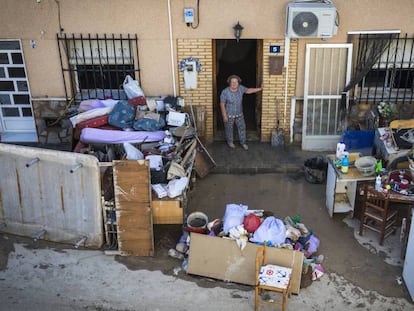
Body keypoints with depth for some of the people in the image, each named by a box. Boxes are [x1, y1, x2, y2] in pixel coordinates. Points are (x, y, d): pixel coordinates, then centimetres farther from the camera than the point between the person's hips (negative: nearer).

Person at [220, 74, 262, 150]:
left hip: (239, 114, 4)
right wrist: (224, 115, -17)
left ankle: (243, 142, 31)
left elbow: (248, 90, 9)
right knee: (229, 128, 14)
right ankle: (230, 142, 38)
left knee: (242, 127, 13)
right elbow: (222, 104, -17)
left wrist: (260, 89, 7)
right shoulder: (225, 92, -23)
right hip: (229, 114, -4)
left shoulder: (241, 88, -10)